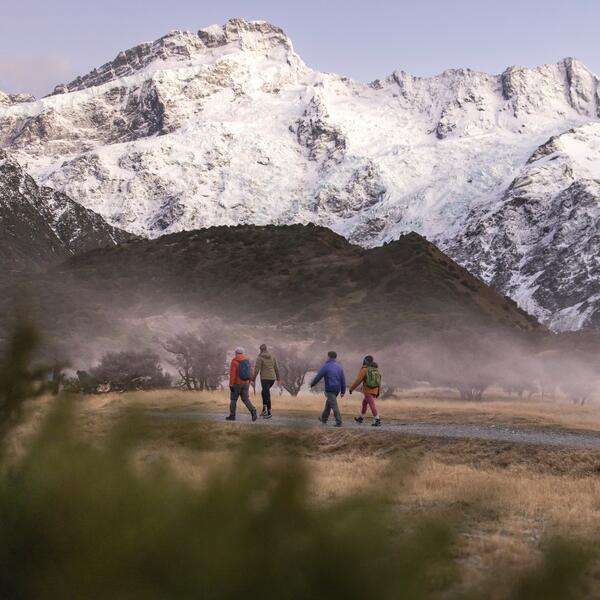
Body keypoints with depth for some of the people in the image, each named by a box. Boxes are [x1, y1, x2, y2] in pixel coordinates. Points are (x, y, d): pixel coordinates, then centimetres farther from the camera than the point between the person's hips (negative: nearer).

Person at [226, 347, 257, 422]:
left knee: (233, 399, 10)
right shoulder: (247, 360, 7)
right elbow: (251, 373, 10)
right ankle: (253, 410, -18)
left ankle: (232, 416, 15)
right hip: (246, 383, 5)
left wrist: (231, 385, -15)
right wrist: (248, 382, 21)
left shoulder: (234, 361, -11)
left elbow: (232, 374, -16)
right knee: (245, 399, 5)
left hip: (237, 383, -5)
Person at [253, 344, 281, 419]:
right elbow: (276, 368, 12)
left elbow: (257, 369, -13)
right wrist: (278, 377, 24)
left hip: (264, 378, -6)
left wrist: (254, 378, -5)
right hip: (272, 378, 6)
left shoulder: (260, 357, -8)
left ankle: (269, 412, -9)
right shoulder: (272, 357, 8)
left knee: (267, 395, -4)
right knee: (264, 392, 23)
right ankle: (265, 409, 16)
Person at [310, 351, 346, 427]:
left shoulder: (326, 366, -11)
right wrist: (343, 391, 11)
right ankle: (324, 418, 34)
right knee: (328, 403, 22)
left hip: (329, 389, -7)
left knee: (334, 405, -7)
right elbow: (343, 379, 6)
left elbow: (318, 377, -7)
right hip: (337, 389, 7)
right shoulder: (339, 366, 6)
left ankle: (339, 422, -11)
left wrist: (312, 384, 11)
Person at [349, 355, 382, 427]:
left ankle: (377, 420, -18)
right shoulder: (376, 369, 9)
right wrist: (378, 392, 18)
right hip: (374, 390, 7)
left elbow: (358, 380, -13)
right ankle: (361, 418, 34)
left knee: (372, 405, -9)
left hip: (368, 391, -7)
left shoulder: (364, 369, -11)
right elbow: (379, 381, 11)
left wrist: (351, 388, -3)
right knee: (364, 403, 23)